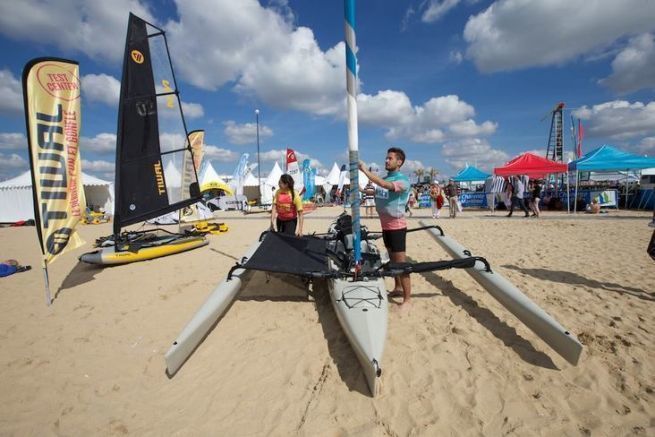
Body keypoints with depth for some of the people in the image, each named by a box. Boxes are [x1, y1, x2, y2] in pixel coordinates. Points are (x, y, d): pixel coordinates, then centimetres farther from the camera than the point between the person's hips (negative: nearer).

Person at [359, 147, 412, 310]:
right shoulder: (384, 178, 10)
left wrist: (365, 170, -32)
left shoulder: (403, 180, -15)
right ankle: (398, 288, 34)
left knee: (400, 261, -5)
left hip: (397, 226, -8)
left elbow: (386, 185, -33)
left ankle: (407, 298, 4)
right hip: (385, 225, 8)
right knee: (392, 259, 18)